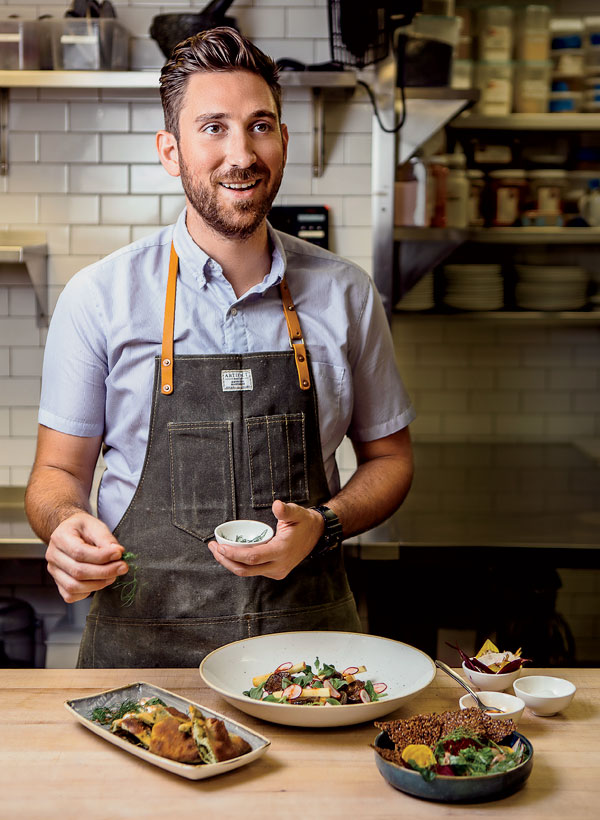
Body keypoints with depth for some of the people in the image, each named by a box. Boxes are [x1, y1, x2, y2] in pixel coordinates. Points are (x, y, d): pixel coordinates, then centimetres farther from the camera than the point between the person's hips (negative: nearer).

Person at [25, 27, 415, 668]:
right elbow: (59, 470, 6)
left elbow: (388, 457, 13)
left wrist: (323, 525, -7)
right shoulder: (98, 297, -1)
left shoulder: (345, 294, 4)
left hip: (308, 634, 1)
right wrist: (66, 523, -17)